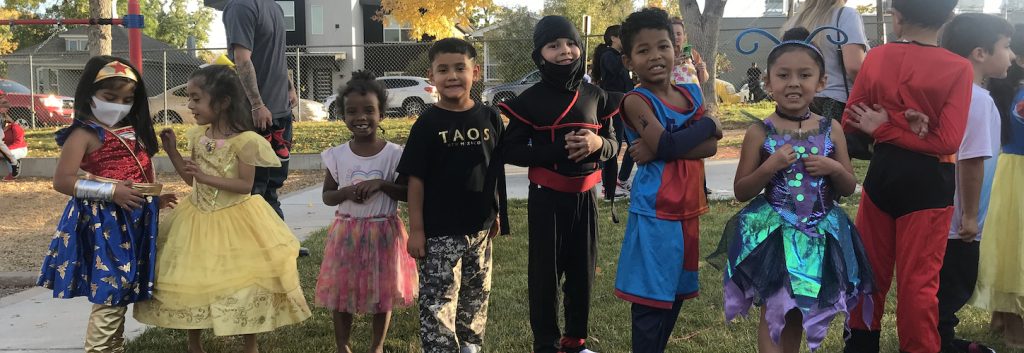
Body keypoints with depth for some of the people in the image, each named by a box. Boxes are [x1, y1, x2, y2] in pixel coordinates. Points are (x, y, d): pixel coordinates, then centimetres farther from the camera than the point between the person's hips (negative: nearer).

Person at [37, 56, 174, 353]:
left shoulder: (134, 132, 12)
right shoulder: (84, 134, -11)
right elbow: (62, 181, -18)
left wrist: (154, 199, 11)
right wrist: (111, 192, -23)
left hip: (134, 221, 8)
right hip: (104, 223, -8)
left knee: (121, 293, 17)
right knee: (110, 294, -8)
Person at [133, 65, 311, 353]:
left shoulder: (244, 141, -17)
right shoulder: (198, 136, 2)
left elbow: (246, 185, -18)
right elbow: (191, 180, 10)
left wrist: (207, 177, -27)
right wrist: (172, 151, 0)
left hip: (234, 221, -6)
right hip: (199, 220, 6)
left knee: (242, 280, 3)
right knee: (191, 281, 11)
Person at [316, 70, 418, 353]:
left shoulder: (394, 154, -8)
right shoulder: (337, 155, -3)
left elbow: (408, 193, -5)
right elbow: (327, 196, 4)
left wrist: (381, 184, -21)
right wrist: (346, 192, -17)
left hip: (384, 232, -1)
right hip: (346, 232, 1)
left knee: (383, 290, 11)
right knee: (341, 290, 9)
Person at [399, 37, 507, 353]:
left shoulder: (490, 119, 1)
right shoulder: (428, 123, -9)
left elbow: (497, 171, 10)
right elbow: (416, 180, -8)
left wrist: (496, 214, 13)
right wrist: (416, 229, -10)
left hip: (480, 228, 4)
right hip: (439, 231, -4)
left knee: (476, 297, 18)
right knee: (437, 303, -2)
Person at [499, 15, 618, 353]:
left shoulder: (595, 96, 3)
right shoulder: (530, 99, -7)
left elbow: (613, 143, 9)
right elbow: (510, 150, -9)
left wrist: (597, 143, -15)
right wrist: (558, 150, -22)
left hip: (584, 196, 4)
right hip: (546, 197, -3)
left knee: (582, 269, 13)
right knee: (545, 270, 5)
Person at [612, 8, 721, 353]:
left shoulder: (691, 93, 7)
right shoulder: (636, 101, -12)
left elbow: (710, 146, -5)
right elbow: (668, 145, -25)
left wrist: (661, 146, -20)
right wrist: (709, 124, -9)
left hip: (688, 211, 7)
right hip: (655, 215, -7)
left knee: (676, 295, 17)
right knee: (652, 302, 0)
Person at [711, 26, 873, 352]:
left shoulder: (831, 130, 1)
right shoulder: (759, 133, -7)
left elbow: (849, 188, 8)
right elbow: (741, 192, -4)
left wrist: (834, 169, -12)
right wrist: (769, 167, -19)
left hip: (819, 233, 3)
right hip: (772, 233, -3)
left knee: (799, 313, 17)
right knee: (773, 313, 2)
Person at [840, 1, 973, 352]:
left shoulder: (876, 58, -3)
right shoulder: (958, 68, -11)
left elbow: (849, 122, 0)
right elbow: (948, 141, -16)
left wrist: (884, 128, -8)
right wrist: (885, 128, -10)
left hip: (882, 172, 3)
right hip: (929, 181, -3)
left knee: (871, 266, 17)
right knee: (919, 278, 6)